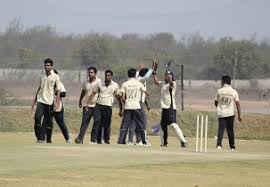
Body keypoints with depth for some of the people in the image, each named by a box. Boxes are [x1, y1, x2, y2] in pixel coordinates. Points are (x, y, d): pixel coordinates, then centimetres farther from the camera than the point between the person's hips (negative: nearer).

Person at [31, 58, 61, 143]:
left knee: (47, 121, 1)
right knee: (37, 117, -13)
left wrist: (57, 102, -12)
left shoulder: (55, 77, -1)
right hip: (40, 100, 3)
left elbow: (58, 90, -3)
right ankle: (39, 137, -7)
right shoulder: (42, 77, 13)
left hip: (49, 101, -3)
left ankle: (42, 138, 8)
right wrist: (34, 99, 18)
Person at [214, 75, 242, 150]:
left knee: (221, 128, -3)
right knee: (230, 129, 11)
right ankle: (232, 146, 15)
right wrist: (239, 115, 3)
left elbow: (216, 102, 9)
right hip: (230, 113, 1)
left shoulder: (219, 91, -1)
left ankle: (219, 144, -22)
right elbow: (238, 104, -1)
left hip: (221, 113, -1)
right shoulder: (234, 92, 1)